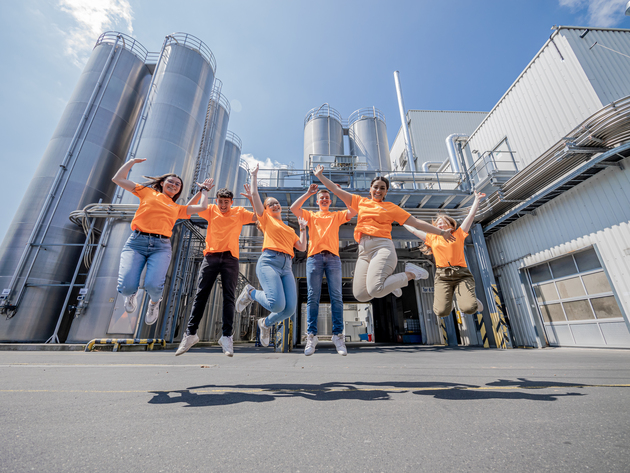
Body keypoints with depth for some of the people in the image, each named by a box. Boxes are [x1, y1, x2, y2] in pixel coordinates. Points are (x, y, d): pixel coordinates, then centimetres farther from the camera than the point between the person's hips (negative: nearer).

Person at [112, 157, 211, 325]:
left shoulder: (178, 208, 24)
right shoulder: (147, 192, 21)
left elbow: (202, 206, 20)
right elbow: (118, 178, 21)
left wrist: (203, 189, 34)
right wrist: (132, 161, 27)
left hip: (161, 246, 1)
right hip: (136, 241, 0)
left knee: (153, 285, -24)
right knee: (126, 287, -18)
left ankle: (154, 302, 16)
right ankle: (131, 295, 24)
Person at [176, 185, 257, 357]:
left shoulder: (239, 212, 11)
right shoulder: (211, 210, 14)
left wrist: (251, 198, -4)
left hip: (230, 258, -1)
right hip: (211, 256, 1)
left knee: (229, 297, -2)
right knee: (201, 295, 1)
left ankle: (226, 336, 2)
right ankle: (191, 333, 11)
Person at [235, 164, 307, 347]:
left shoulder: (289, 229, 28)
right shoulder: (266, 219, 15)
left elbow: (302, 247, 21)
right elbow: (254, 194, 10)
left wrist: (303, 228, 22)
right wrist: (254, 175, 20)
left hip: (286, 267, 5)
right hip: (269, 262, -5)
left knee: (290, 309, -8)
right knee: (277, 304, -23)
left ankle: (266, 323, 25)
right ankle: (251, 293, 10)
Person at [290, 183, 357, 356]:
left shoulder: (337, 216, 24)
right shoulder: (311, 215, 23)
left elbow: (353, 211, 9)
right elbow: (293, 208, 9)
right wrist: (308, 193, 9)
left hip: (333, 258, 1)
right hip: (314, 257, 0)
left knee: (336, 296, -6)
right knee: (313, 297, -5)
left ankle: (338, 335, -2)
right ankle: (311, 335, -2)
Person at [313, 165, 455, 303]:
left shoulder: (391, 207, 15)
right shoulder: (360, 201, 21)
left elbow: (416, 222, 16)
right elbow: (337, 190, 25)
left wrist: (441, 232, 14)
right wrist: (320, 175, 26)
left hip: (382, 247, -3)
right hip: (363, 251, 4)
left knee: (374, 291, -25)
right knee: (360, 295, -8)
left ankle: (410, 274, 1)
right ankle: (386, 281, 20)